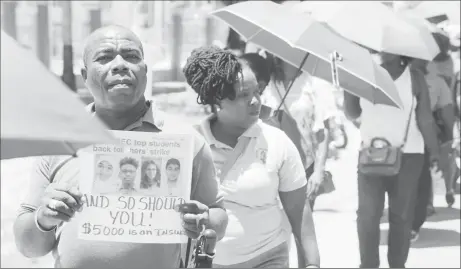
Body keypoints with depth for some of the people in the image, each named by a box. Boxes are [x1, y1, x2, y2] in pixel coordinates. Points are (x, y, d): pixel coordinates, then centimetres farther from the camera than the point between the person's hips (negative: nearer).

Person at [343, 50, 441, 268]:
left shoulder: (415, 78, -2)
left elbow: (425, 119, -1)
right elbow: (352, 114, 10)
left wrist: (434, 150, -7)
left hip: (407, 155, -1)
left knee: (401, 215, 3)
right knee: (367, 214, -3)